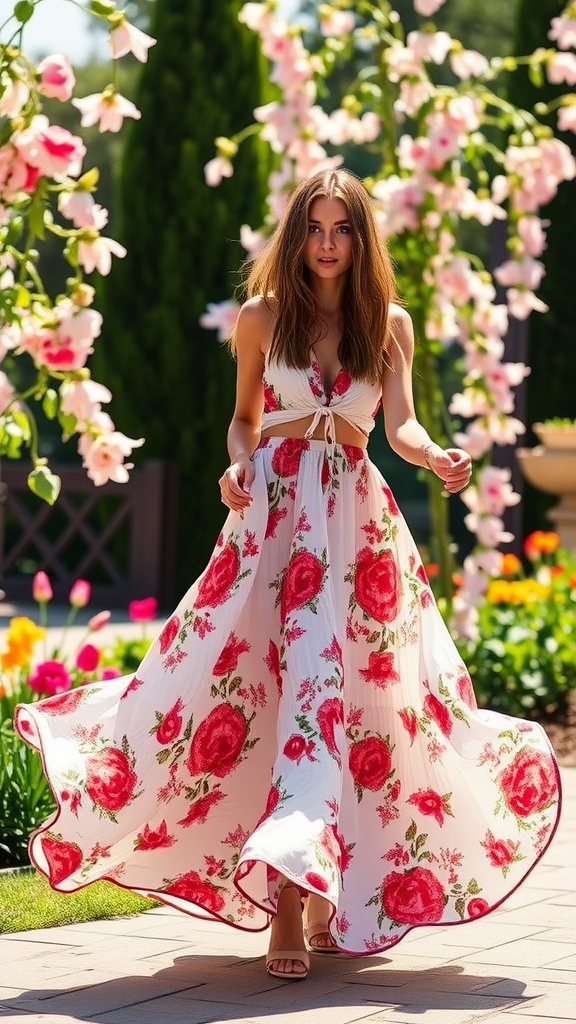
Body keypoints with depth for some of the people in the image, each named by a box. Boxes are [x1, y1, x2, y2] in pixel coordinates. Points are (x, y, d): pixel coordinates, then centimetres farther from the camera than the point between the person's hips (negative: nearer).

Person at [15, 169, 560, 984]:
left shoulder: (389, 323, 8)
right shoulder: (263, 317, 6)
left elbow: (399, 425, -2)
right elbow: (245, 417, 14)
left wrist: (437, 457, -24)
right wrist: (236, 466, -7)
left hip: (355, 515, 2)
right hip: (275, 507, -2)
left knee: (350, 685, -7)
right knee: (309, 673, -13)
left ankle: (304, 893, -1)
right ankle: (294, 901, -15)